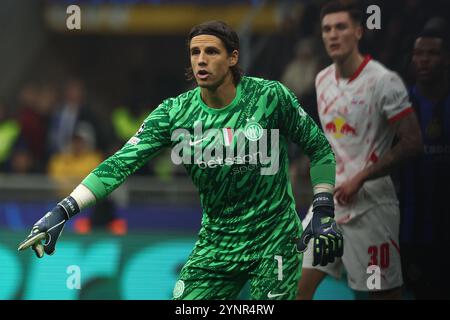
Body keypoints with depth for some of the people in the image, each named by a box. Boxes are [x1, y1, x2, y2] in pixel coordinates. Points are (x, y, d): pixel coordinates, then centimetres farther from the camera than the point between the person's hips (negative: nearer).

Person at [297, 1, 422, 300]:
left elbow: (412, 141, -16)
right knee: (304, 286, 1)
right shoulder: (323, 79, 9)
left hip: (370, 205, -7)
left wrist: (359, 179, -16)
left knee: (385, 291, 1)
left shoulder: (384, 81, -13)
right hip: (330, 201, 7)